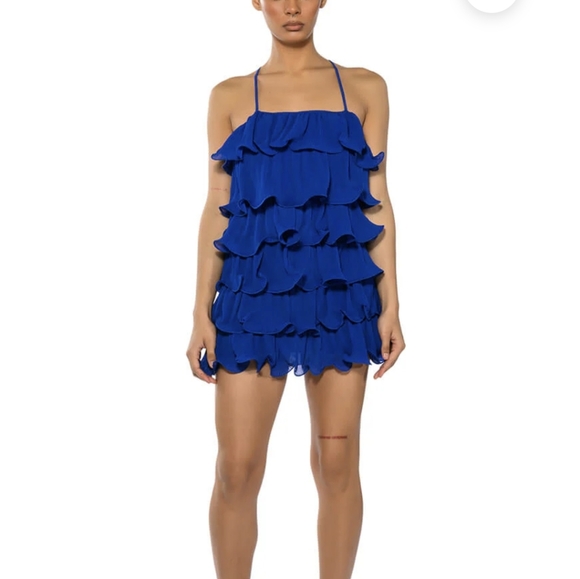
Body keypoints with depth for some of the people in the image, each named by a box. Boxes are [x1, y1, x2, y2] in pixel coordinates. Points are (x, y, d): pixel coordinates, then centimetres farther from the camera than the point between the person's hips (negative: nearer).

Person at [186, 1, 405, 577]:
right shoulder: (231, 96, 10)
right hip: (255, 289, 0)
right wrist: (202, 312, 0)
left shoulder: (364, 88, 10)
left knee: (338, 461, 4)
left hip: (339, 291, 1)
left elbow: (377, 202, 7)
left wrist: (390, 305, 1)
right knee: (237, 469, -3)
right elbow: (217, 208, 6)